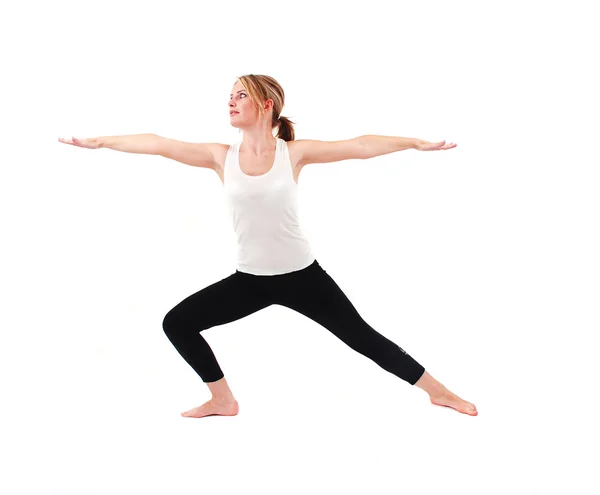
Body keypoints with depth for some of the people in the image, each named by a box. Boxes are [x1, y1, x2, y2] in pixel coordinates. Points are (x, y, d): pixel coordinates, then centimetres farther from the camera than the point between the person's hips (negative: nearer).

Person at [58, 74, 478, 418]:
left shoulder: (294, 152, -9)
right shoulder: (222, 157, -3)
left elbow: (360, 146, -13)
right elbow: (156, 144, -4)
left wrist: (415, 142, -17)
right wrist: (98, 141, -1)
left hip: (302, 274, -3)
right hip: (250, 279, 3)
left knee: (362, 336, 1)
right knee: (177, 323, 0)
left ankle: (438, 391, 19)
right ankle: (223, 401, 18)